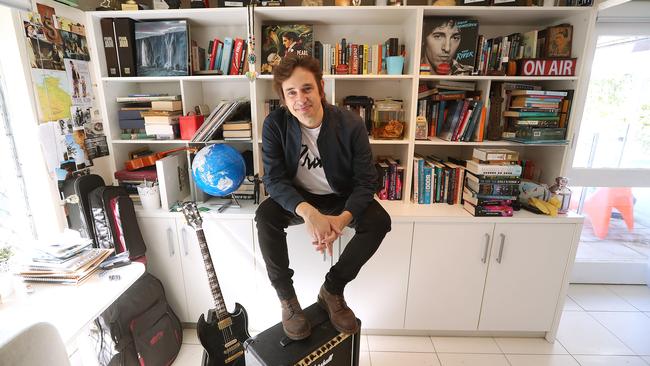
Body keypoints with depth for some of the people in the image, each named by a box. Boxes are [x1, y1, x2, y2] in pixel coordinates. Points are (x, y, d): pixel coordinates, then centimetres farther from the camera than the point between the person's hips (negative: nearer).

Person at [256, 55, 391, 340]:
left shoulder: (351, 125, -19)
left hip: (340, 197, 1)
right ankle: (287, 298, -6)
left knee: (379, 221, -22)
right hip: (295, 197, 0)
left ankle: (332, 289, -1)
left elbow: (366, 181, -17)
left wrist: (343, 218, -36)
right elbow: (274, 179, -21)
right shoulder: (274, 124, -17)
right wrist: (308, 212, -40)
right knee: (265, 216, -28)